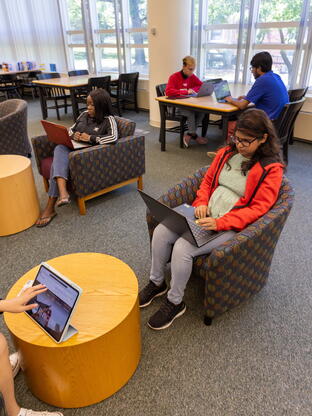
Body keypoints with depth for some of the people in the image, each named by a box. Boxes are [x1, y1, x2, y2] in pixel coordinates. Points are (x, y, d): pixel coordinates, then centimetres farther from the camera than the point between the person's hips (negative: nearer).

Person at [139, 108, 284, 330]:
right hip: (204, 215, 6)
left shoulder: (271, 169, -8)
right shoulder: (227, 153, 9)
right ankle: (156, 283, 12)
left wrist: (219, 223, -23)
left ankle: (175, 303, 0)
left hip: (230, 226, -6)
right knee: (160, 232, -13)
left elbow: (257, 208, -13)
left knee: (182, 248, -25)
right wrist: (202, 203, -5)